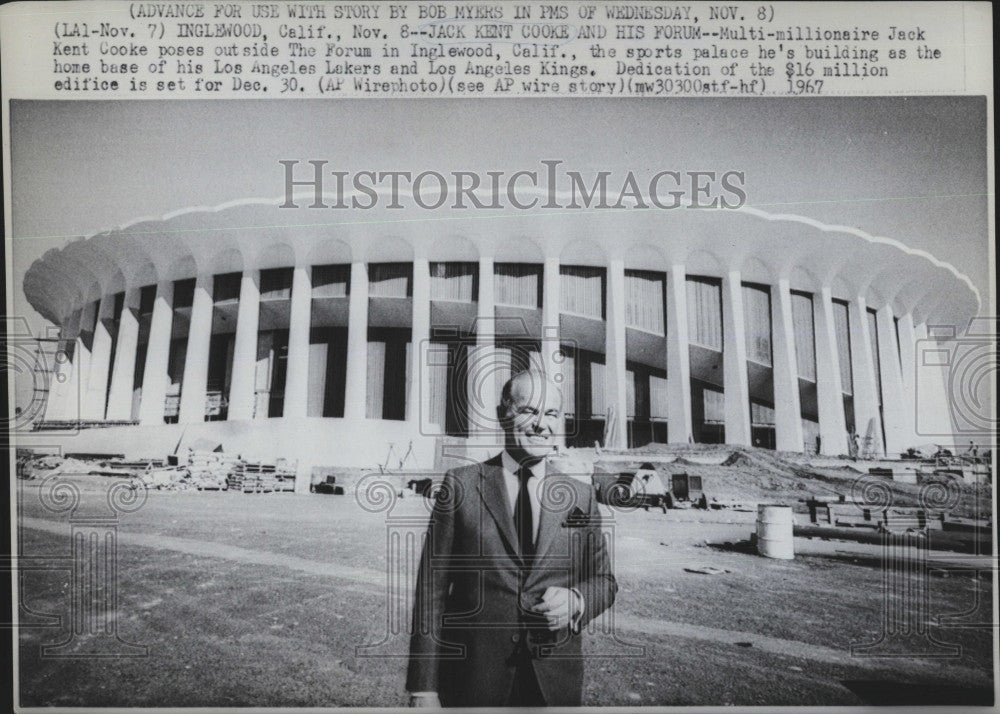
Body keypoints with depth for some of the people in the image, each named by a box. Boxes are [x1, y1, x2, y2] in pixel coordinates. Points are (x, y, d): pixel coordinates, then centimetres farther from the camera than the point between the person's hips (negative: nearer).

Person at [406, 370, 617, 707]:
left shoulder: (581, 496, 4)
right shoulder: (460, 485, -4)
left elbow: (603, 581, 11)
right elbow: (432, 589, -5)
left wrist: (576, 601, -11)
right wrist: (424, 688, -8)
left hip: (555, 682, 2)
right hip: (471, 680, -2)